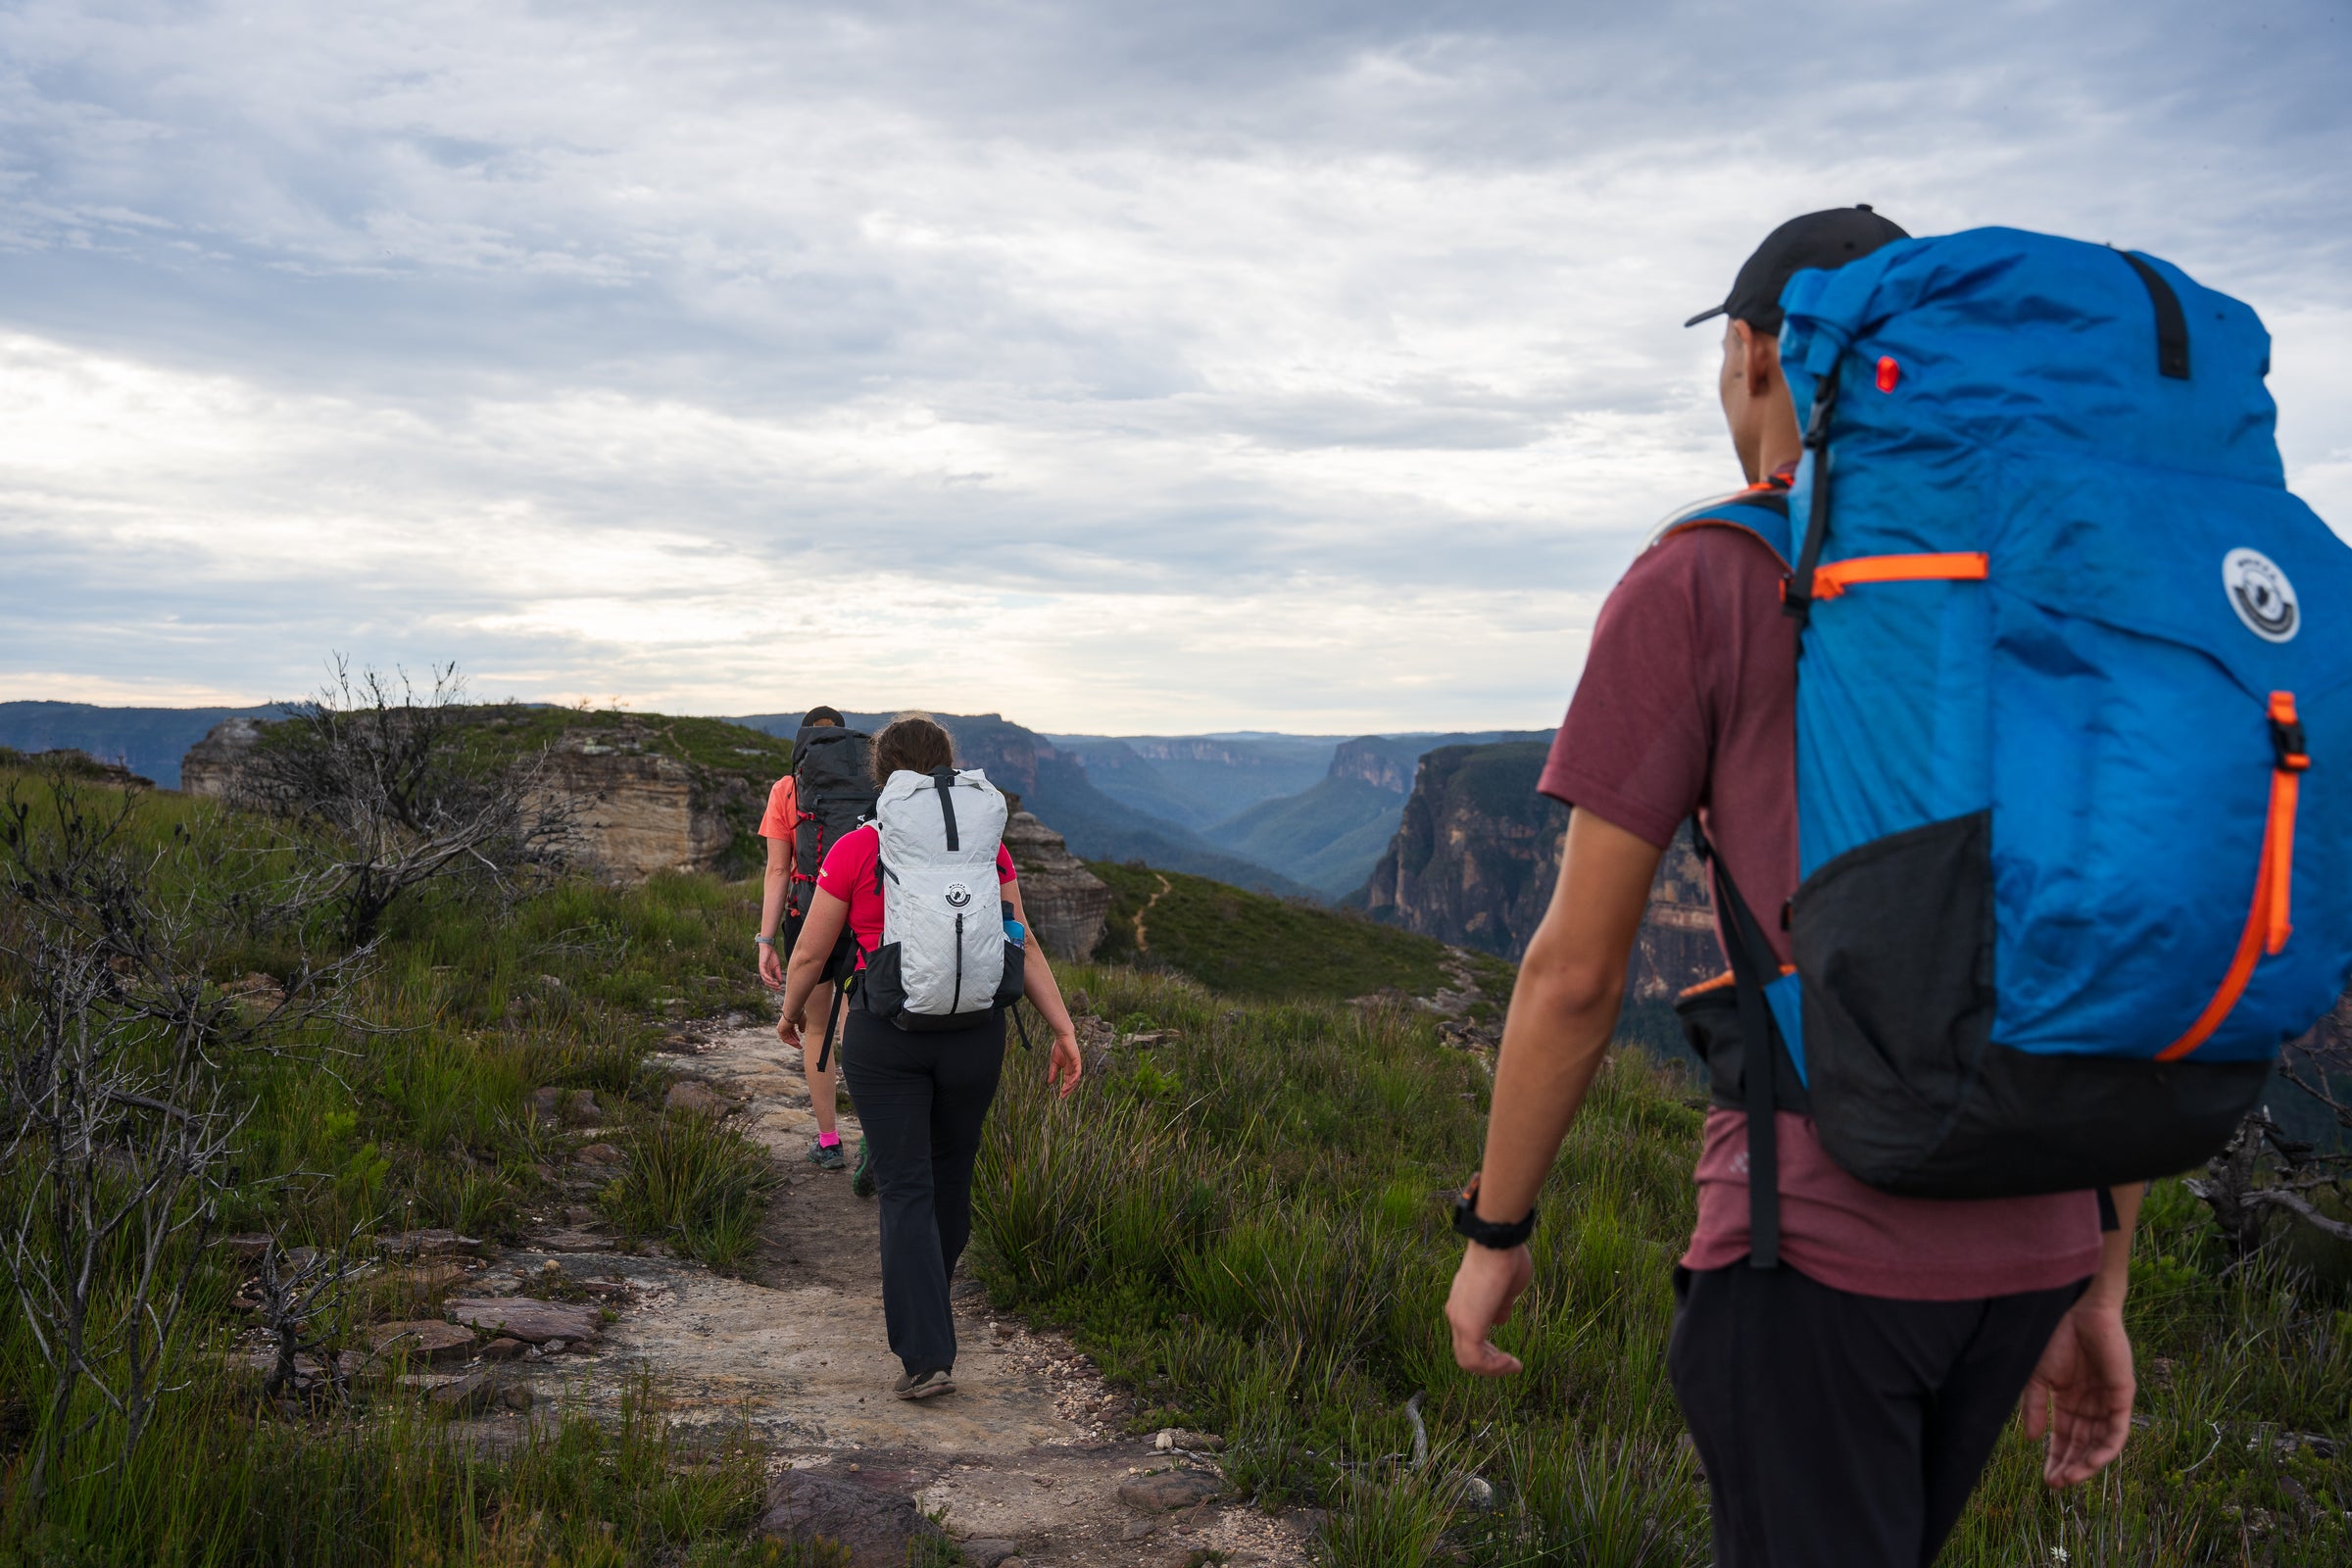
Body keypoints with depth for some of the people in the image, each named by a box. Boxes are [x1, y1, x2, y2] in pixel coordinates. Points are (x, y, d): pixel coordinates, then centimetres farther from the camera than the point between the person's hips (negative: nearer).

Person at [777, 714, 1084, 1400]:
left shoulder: (855, 849, -7)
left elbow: (810, 954, -1)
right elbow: (1024, 947, -3)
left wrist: (791, 1008, 18)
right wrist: (1064, 1030, 1)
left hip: (884, 1034, -3)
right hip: (975, 1033, 3)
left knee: (906, 1189, 2)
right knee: (952, 1169, 24)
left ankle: (928, 1355, -5)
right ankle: (924, 1298, 47)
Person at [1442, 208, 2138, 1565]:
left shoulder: (1697, 582, -8)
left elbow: (1576, 968, -9)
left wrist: (1494, 1233, 4)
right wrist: (2099, 1288, 17)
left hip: (1816, 1235, -7)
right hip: (2029, 1242, 7)